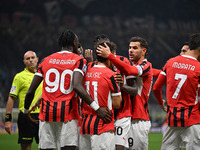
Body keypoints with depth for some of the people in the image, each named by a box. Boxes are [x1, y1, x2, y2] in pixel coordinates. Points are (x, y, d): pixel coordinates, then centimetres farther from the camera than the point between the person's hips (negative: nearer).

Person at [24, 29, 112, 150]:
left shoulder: (46, 61, 12)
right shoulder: (78, 61, 0)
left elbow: (31, 92, 11)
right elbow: (77, 86, -18)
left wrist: (26, 111, 27)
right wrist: (97, 108, -18)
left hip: (47, 113, 4)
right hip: (67, 113, -3)